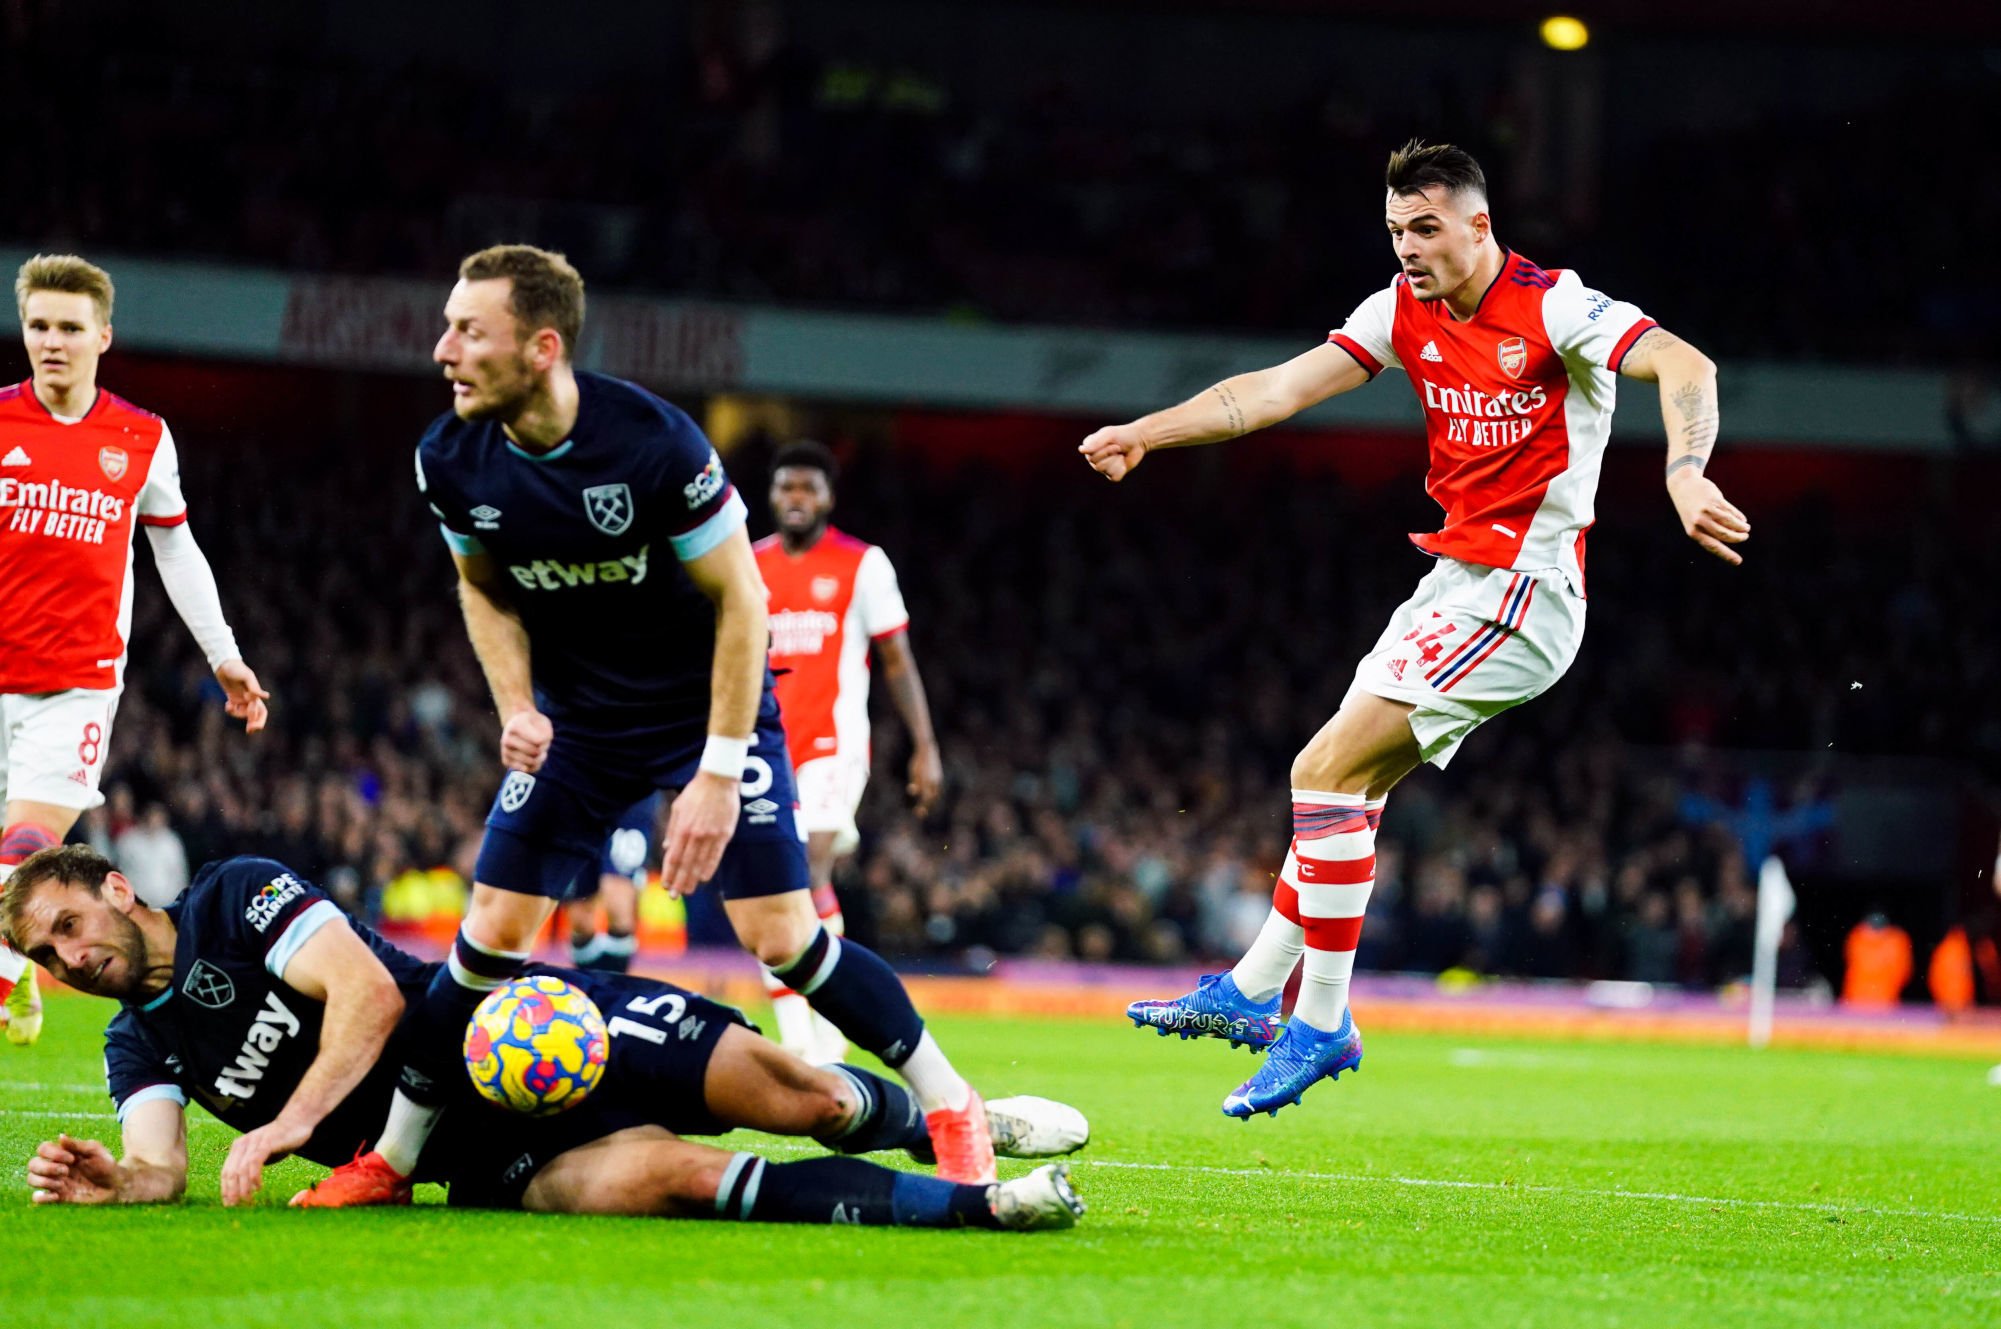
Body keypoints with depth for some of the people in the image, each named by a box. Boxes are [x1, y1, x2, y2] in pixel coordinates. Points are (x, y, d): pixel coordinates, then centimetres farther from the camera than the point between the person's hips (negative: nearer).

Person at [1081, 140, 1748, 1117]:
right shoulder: (1405, 311, 6)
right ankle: (1254, 992, 24)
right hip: (1455, 581, 8)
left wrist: (1684, 476, -43)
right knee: (1345, 784, 12)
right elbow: (1279, 389, 6)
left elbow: (1685, 366, -26)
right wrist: (1143, 433, -2)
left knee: (1327, 770, -14)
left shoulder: (1552, 308, -15)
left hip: (1521, 589, -8)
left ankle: (1322, 1025, -8)